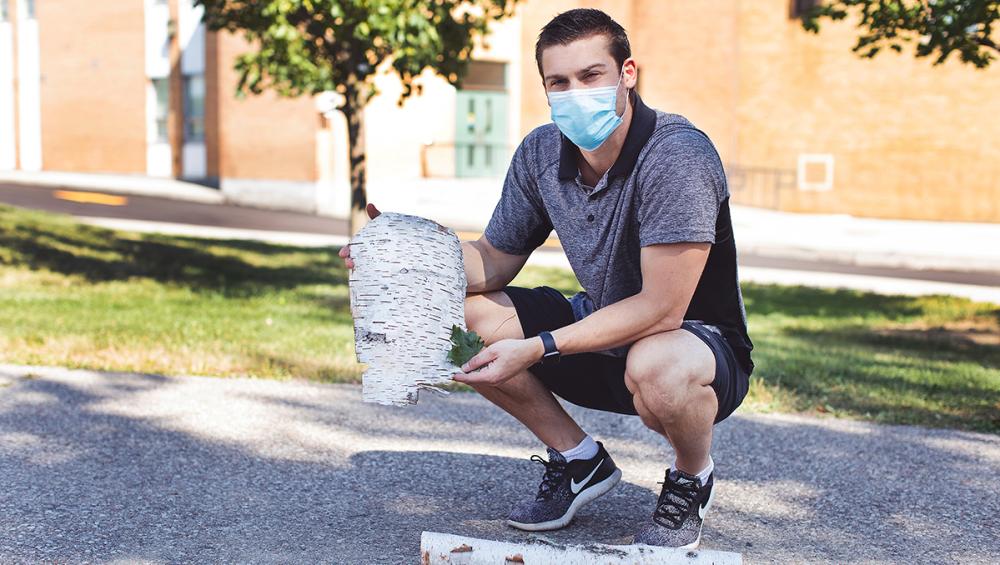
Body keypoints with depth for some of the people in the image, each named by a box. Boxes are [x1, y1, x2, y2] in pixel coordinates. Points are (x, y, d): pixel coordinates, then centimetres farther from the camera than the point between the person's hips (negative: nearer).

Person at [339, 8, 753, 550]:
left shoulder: (677, 154, -26)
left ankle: (691, 477, -4)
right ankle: (580, 460, 7)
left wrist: (538, 348, -33)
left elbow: (661, 308, -30)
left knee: (655, 367, -42)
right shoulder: (541, 153, -5)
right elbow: (495, 260, 3)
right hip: (604, 334, 6)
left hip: (703, 343, -6)